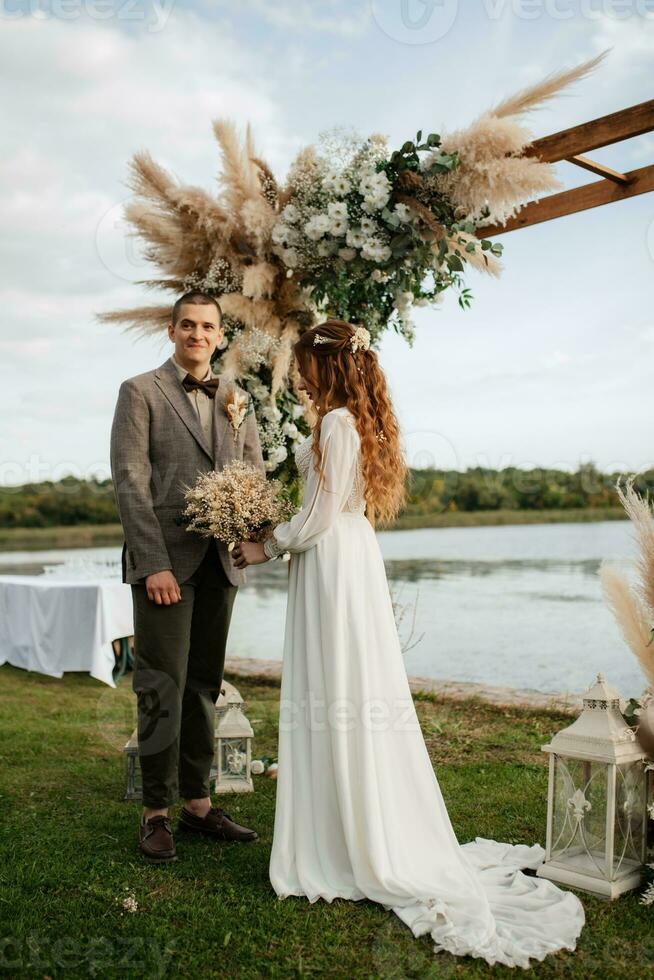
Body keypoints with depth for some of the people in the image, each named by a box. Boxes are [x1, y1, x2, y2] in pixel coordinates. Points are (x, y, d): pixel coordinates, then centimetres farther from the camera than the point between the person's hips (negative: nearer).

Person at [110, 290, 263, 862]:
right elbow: (130, 482, -7)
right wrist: (155, 564, -15)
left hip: (219, 562, 5)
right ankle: (156, 812, 10)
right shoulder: (141, 392, 1)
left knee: (204, 685, 10)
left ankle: (198, 804, 20)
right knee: (162, 686, -2)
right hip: (165, 561, -4)